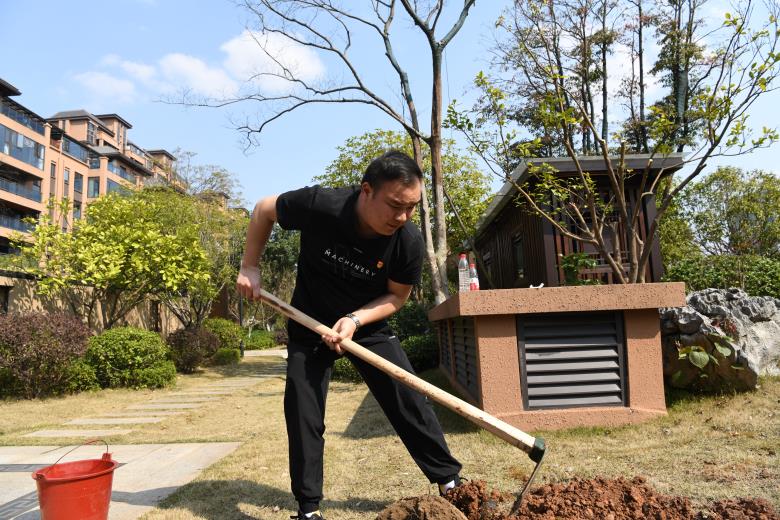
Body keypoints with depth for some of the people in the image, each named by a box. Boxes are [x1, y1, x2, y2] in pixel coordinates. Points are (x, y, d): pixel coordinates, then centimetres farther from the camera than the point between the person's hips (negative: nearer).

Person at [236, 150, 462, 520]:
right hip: (309, 324, 0)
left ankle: (449, 480, 14)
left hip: (369, 326, 1)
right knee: (303, 413, -1)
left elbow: (396, 296, -9)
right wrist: (250, 268, -11)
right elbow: (264, 210, -10)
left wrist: (355, 321, -25)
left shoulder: (409, 240, -25)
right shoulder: (319, 205, -30)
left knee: (409, 400, -5)